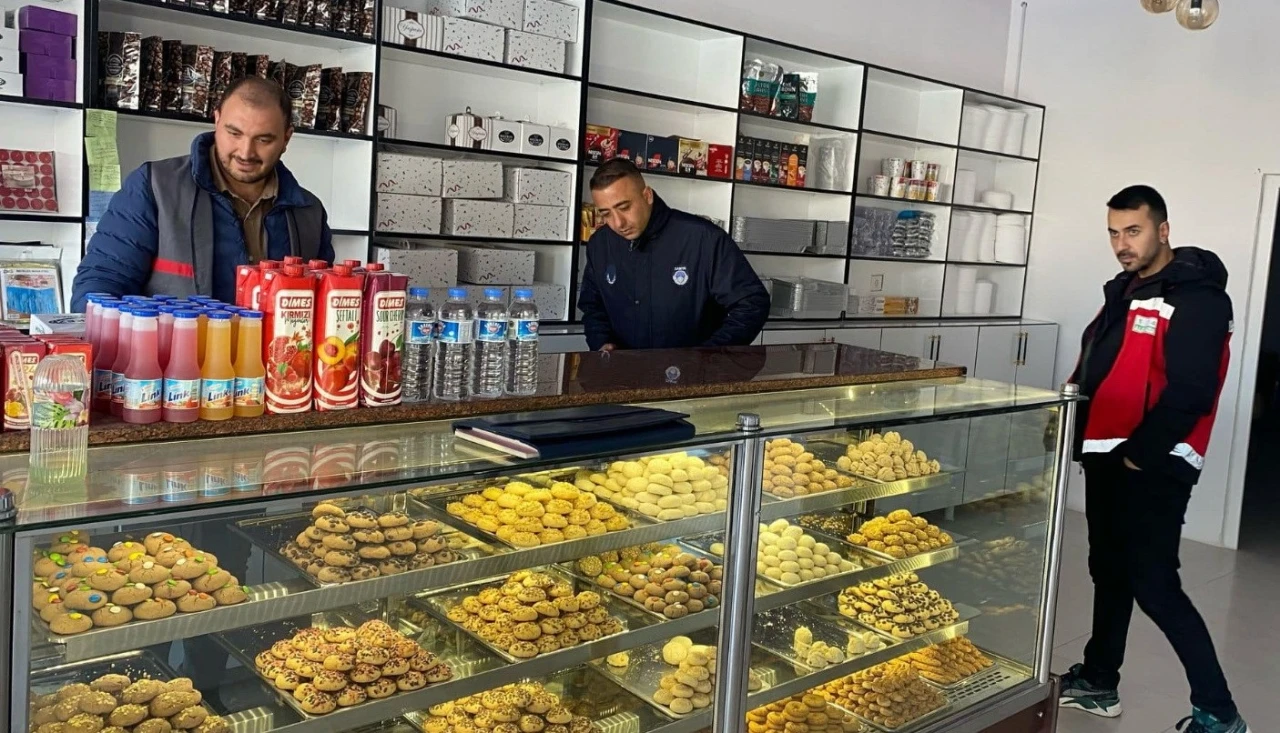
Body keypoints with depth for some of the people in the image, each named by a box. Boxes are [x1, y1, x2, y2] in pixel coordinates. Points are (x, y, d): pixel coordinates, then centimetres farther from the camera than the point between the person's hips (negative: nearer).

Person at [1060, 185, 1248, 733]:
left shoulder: (1196, 297, -13)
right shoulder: (1123, 291, 15)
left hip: (1152, 467, -9)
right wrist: (1071, 418, 5)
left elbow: (1191, 392, -21)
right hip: (1105, 458, 9)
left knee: (1154, 585, -9)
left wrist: (1139, 454, -18)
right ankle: (1098, 683, 30)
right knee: (1109, 571, 17)